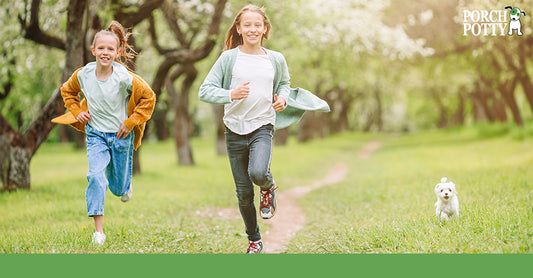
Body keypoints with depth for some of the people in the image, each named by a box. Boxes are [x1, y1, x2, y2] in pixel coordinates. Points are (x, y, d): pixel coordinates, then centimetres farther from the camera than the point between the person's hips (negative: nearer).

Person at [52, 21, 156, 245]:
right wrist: (77, 112, 0)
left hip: (121, 136, -1)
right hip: (96, 135, 1)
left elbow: (148, 98, -8)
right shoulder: (83, 75, -9)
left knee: (118, 187, 11)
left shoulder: (124, 78, -19)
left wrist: (131, 122, -10)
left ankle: (125, 186, 52)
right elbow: (67, 91, 13)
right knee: (96, 175, -21)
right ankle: (98, 230, -15)